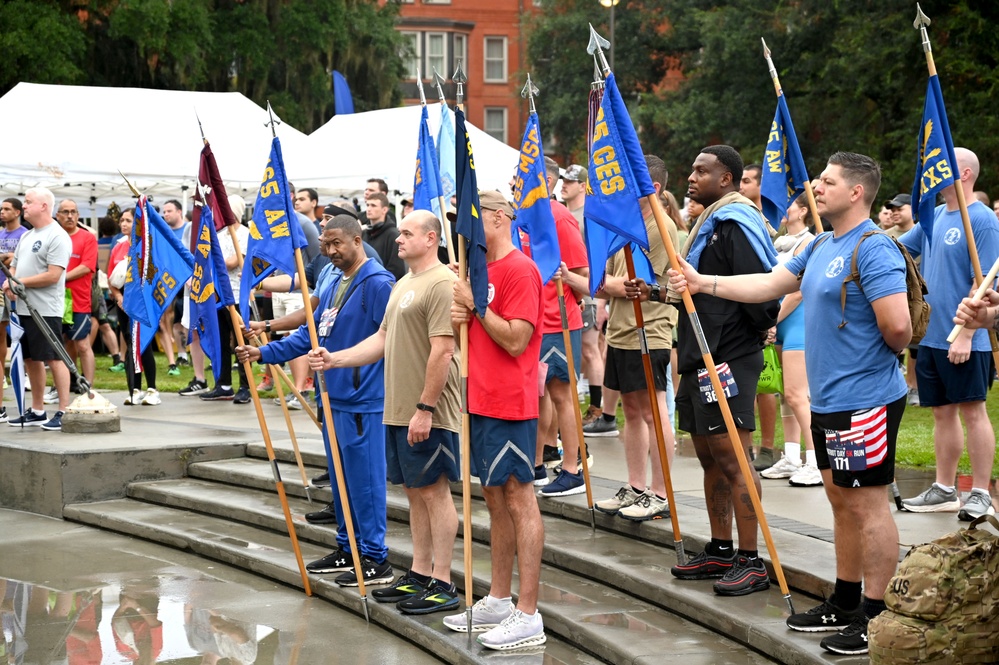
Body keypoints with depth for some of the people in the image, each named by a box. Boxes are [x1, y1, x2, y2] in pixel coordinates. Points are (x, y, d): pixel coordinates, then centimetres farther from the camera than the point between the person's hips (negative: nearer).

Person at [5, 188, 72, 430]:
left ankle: (64, 411, -4)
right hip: (24, 308, 9)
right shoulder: (26, 236, 17)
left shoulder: (57, 237, -11)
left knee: (54, 358, -7)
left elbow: (53, 275, -18)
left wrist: (21, 282, -13)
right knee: (31, 359, 12)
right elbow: (14, 267, 21)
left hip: (46, 310, -9)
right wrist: (8, 284, -2)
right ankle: (37, 411, 20)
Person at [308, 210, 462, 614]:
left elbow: (442, 351, -20)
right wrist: (336, 359, 12)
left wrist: (425, 408, -22)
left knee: (433, 490, -5)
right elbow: (382, 339, 22)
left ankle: (442, 585, 0)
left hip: (428, 414, -9)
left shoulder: (441, 284, -15)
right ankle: (419, 574, 21)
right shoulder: (403, 285, 18)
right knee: (415, 490, 13)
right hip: (398, 411, 9)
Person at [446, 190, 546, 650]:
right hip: (481, 401, 9)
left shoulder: (519, 270, -13)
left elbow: (515, 340, -19)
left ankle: (527, 616, -5)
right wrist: (461, 317, 2)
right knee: (495, 498, 14)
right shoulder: (482, 269, 15)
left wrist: (476, 305, -16)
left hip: (509, 405, -9)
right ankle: (498, 602, 22)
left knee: (519, 498, -6)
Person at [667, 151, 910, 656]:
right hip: (829, 400, 10)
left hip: (864, 400, -10)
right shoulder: (821, 246, 13)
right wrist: (703, 283, 9)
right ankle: (845, 603, 27)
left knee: (866, 503, -5)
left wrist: (876, 353, -5)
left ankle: (877, 617, 2)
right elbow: (770, 284, 15)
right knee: (841, 498, 16)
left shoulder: (873, 249, -18)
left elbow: (898, 328, -25)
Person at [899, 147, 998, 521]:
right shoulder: (934, 217, 11)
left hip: (962, 340, -7)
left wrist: (965, 335, -20)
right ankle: (944, 491, 21)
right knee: (942, 412, 13)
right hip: (931, 335, 7)